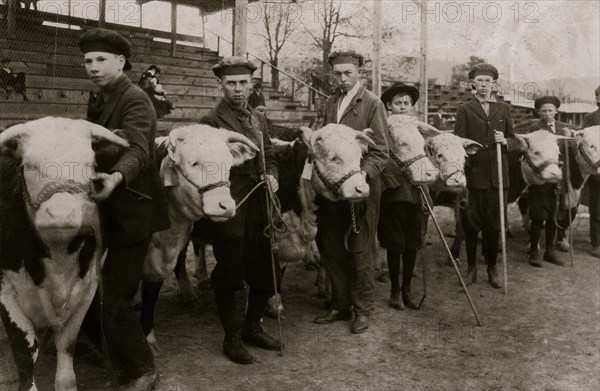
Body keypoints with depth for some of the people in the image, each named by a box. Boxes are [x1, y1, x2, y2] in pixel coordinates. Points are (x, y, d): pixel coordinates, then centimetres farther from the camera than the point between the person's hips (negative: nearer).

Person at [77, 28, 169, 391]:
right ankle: (112, 352, 37)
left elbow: (137, 149, -29)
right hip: (104, 211, 9)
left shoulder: (135, 100, -12)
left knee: (115, 302, -5)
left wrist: (117, 177, -47)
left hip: (130, 212, -9)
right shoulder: (99, 103, 17)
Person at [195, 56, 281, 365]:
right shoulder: (210, 122, -7)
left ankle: (252, 327, 33)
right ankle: (232, 338, 22)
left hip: (259, 210, 6)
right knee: (229, 275, 5)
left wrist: (271, 176, 0)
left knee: (266, 273, 13)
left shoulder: (258, 119, 13)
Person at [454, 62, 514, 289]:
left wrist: (504, 141, -4)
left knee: (493, 224, 6)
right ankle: (471, 268, 17)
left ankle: (492, 268, 18)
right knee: (470, 223, 3)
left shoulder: (504, 109, 14)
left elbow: (513, 140, 17)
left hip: (497, 175, 2)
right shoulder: (464, 110, 5)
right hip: (473, 174, -2)